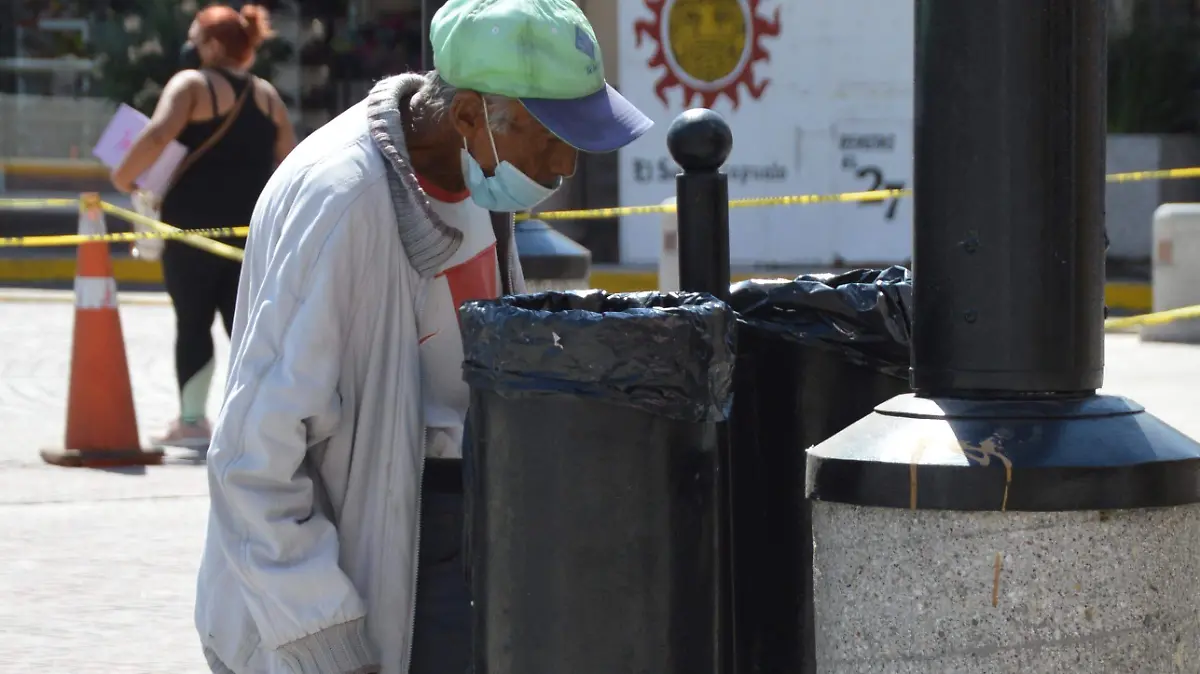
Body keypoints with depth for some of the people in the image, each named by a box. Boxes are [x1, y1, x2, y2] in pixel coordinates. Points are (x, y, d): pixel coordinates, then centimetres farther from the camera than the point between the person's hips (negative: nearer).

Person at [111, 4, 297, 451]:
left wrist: (124, 176, -9)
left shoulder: (192, 84, -5)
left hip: (195, 225, -4)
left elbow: (157, 135, -21)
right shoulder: (267, 95, 12)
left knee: (193, 322, 5)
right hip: (252, 227, 4)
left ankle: (191, 421, 5)